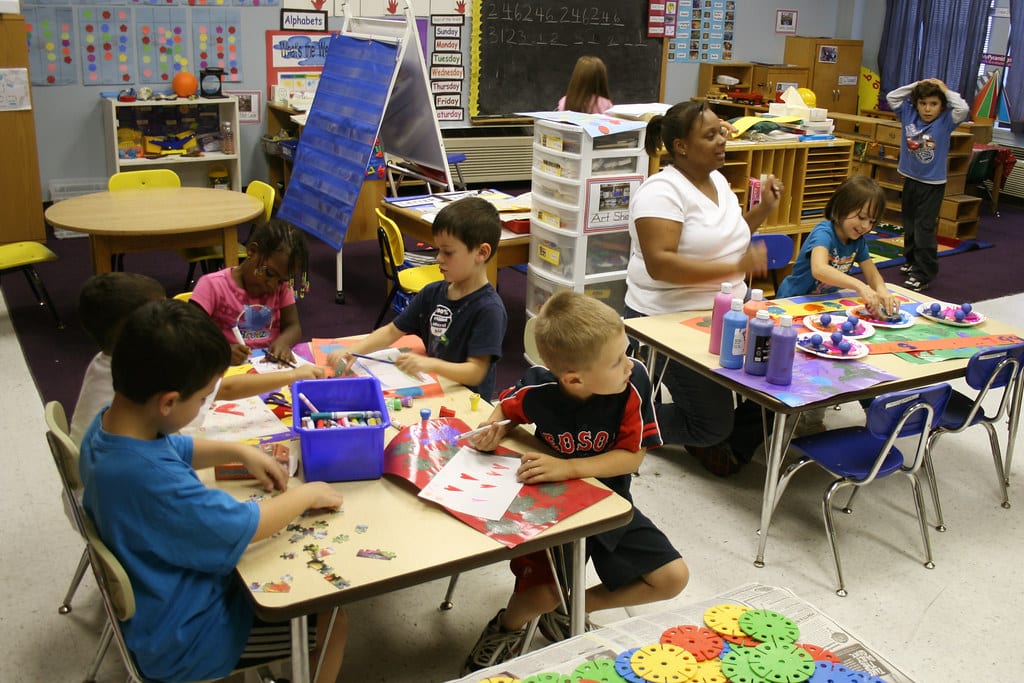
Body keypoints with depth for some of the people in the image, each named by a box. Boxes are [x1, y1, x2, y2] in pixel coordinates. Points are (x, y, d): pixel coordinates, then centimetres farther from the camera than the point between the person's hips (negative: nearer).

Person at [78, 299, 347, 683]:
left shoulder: (109, 424, -11)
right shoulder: (149, 478, -40)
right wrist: (308, 494, -12)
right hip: (180, 639, -9)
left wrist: (240, 452, 2)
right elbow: (247, 525, -28)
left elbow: (173, 448, 12)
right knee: (331, 625, 1)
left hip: (161, 593, 9)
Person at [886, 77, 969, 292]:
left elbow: (963, 109, -27)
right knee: (909, 225, 18)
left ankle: (924, 274, -4)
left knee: (924, 228, -7)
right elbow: (892, 97, 2)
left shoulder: (945, 122, -11)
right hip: (910, 180, 5)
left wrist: (945, 90, -15)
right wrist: (916, 85, -4)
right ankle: (912, 261, 36)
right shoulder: (909, 115, 0)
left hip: (933, 184, -5)